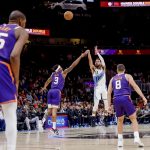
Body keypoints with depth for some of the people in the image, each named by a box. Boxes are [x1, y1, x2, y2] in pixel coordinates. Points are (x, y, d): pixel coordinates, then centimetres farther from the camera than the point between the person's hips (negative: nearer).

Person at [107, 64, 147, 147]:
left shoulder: (112, 79, 21)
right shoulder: (127, 76, 9)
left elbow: (109, 93, 17)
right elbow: (135, 86, -3)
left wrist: (109, 105, 19)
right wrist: (143, 97, -6)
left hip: (116, 100, 4)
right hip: (125, 98, -4)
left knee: (120, 120, 17)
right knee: (133, 119, 0)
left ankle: (120, 141, 15)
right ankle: (136, 138, -18)